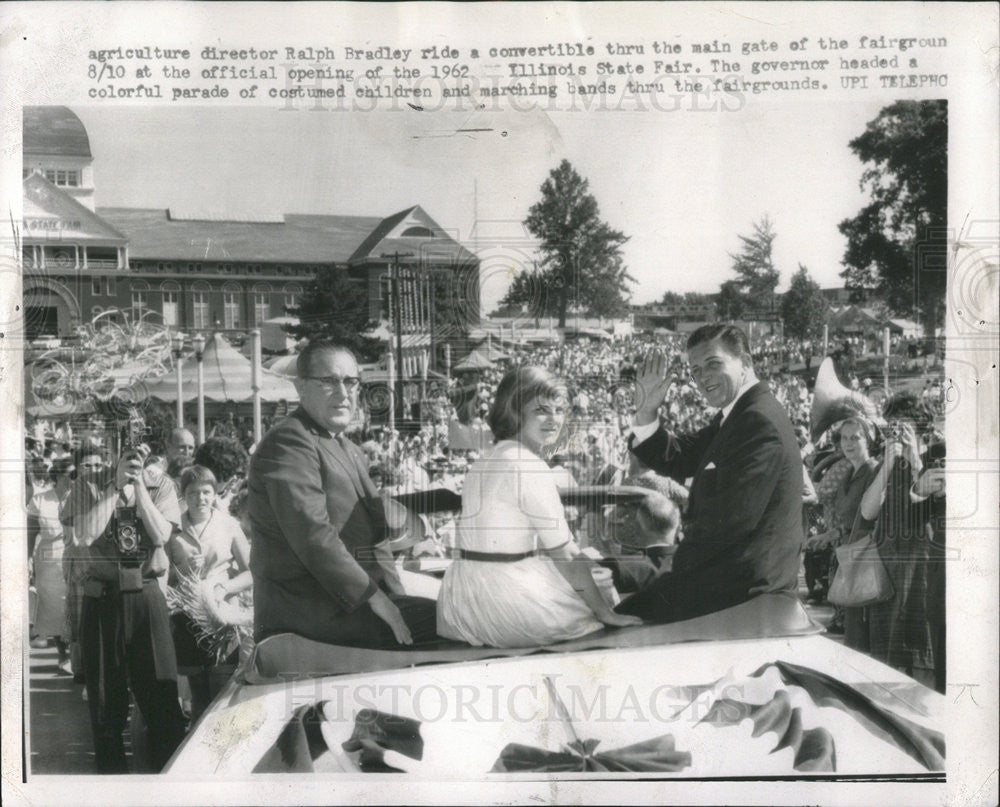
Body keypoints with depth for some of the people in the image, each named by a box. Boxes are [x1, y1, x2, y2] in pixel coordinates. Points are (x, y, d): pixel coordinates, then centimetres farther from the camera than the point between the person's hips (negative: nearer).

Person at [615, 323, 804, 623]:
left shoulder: (759, 422, -20)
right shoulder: (734, 416, 14)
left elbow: (733, 519, -24)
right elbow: (677, 461, 16)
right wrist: (646, 413, 0)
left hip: (740, 584, -10)